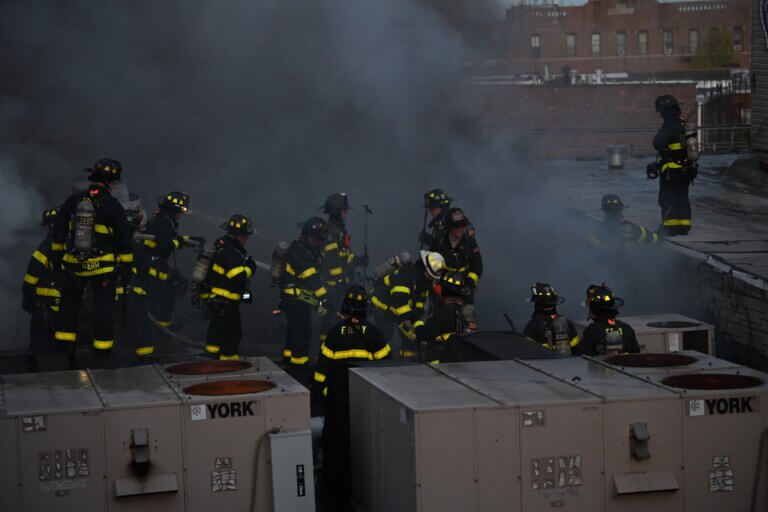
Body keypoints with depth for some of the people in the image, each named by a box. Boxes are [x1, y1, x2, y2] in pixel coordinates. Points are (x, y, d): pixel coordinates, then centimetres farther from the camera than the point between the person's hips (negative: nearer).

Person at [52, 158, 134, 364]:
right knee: (104, 307, 7)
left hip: (73, 265, 3)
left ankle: (63, 346, 18)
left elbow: (58, 232, 7)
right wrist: (127, 262, 5)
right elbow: (124, 238, -7)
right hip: (102, 267, -3)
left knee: (69, 303, 17)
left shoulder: (73, 201, -1)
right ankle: (102, 349, 10)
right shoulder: (113, 206, -11)